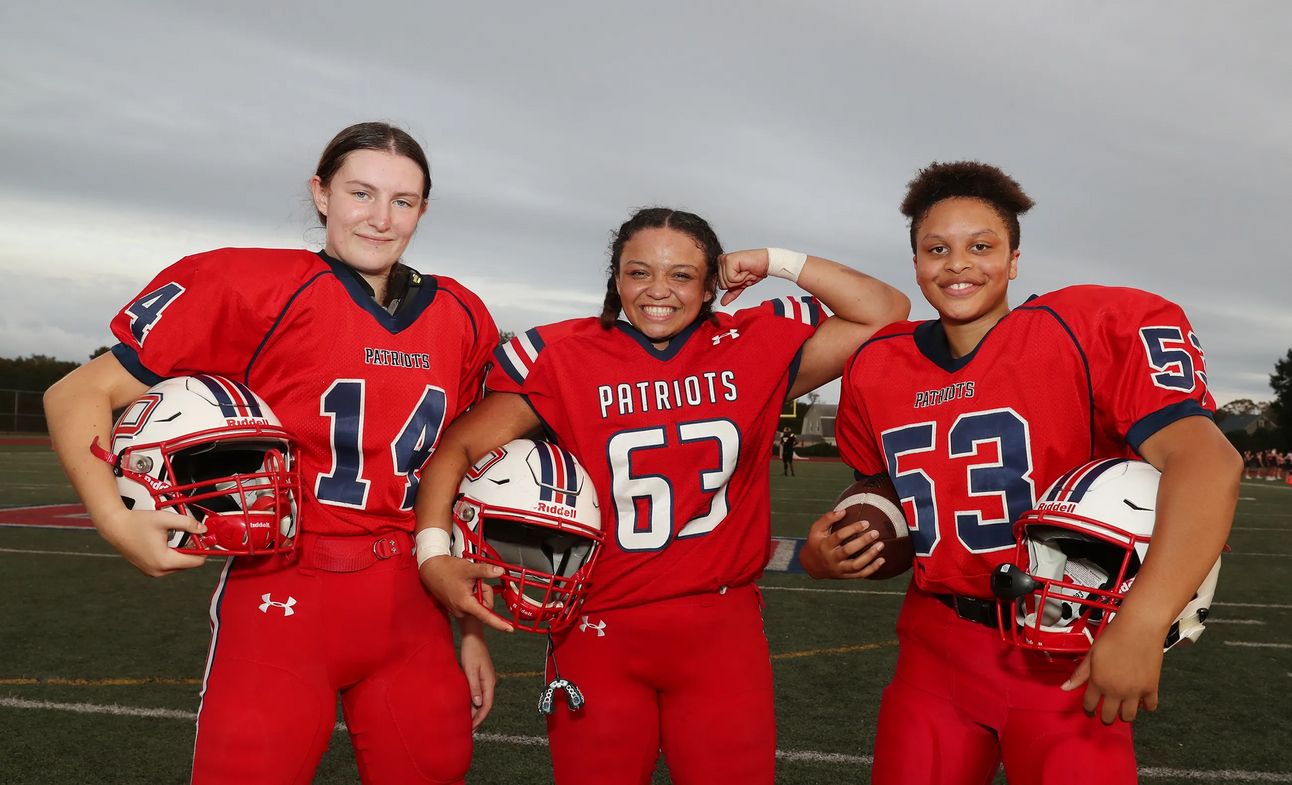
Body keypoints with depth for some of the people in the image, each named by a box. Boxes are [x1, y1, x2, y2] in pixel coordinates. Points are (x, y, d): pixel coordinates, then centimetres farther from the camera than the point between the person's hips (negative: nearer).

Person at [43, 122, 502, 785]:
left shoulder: (461, 320, 6)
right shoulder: (257, 288, -7)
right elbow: (80, 394, -2)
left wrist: (472, 629, 14)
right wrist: (115, 520, -18)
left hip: (412, 611, 4)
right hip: (282, 604, -4)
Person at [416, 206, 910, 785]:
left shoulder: (758, 347, 0)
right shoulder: (563, 357, -5)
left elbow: (885, 314, 1)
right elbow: (459, 450, -5)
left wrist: (777, 263, -5)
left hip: (721, 632, 1)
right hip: (599, 633, 0)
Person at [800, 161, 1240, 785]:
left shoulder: (1092, 330, -13)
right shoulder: (877, 369, 2)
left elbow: (1204, 462, -23)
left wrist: (1141, 625, -32)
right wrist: (828, 554, -5)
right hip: (937, 647, 4)